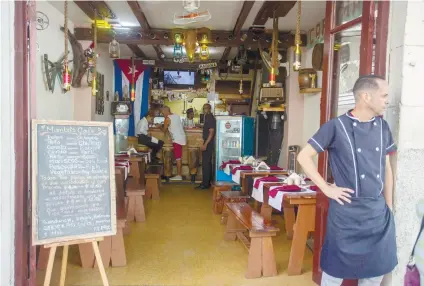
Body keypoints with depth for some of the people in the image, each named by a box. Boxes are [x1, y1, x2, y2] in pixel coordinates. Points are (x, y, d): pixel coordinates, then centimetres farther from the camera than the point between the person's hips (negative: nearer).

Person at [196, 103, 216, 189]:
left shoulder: (210, 118, -15)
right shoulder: (208, 118, 15)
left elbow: (211, 132, -21)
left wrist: (205, 144, -25)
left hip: (208, 144, -10)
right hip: (208, 143, 10)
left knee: (206, 164, -7)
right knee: (207, 163, 13)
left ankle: (205, 184, -3)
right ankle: (207, 182, 20)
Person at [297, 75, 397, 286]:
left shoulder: (382, 127, 6)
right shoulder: (336, 126, -12)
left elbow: (387, 168, 12)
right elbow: (304, 157, -10)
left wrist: (389, 206, 12)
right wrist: (327, 188, -12)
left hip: (378, 211, 6)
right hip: (347, 211, -5)